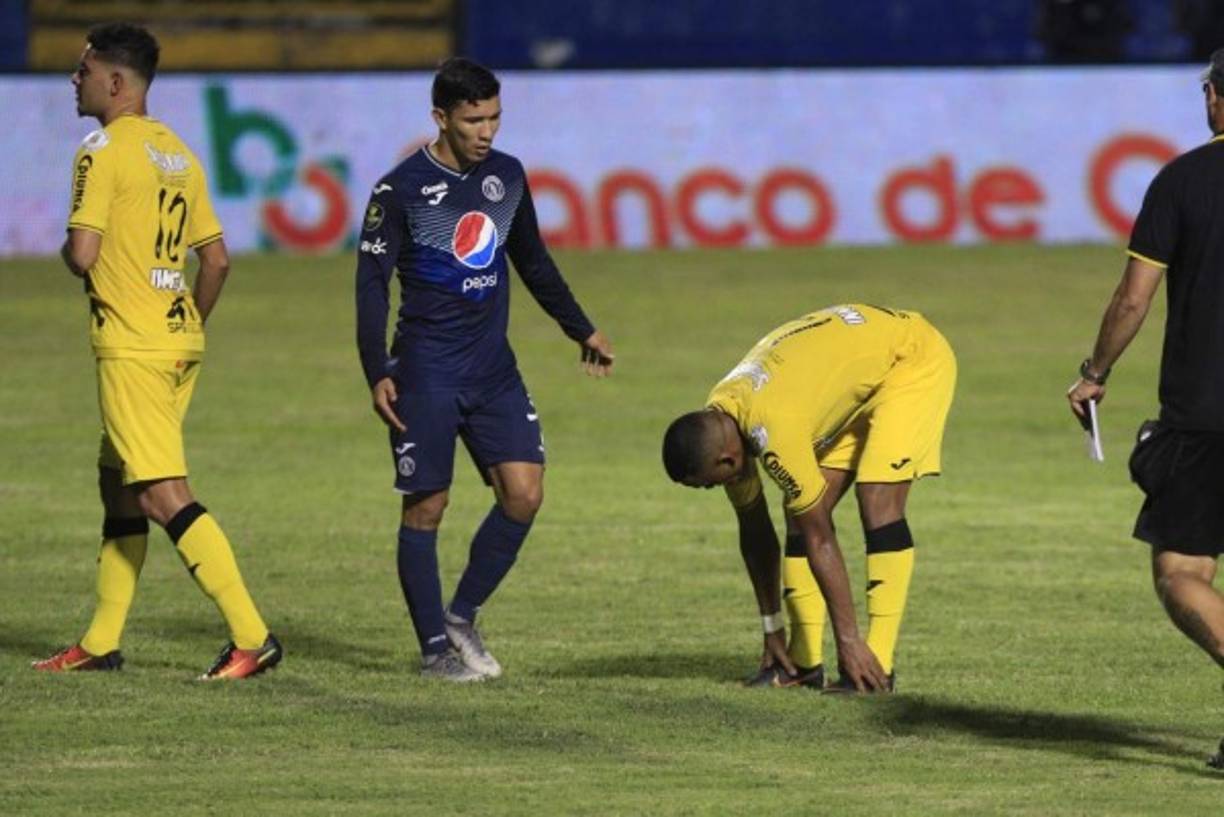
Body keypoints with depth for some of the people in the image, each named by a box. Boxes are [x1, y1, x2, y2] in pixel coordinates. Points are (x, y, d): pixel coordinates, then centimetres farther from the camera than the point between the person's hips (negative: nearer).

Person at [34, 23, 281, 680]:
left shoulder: (104, 150, -12)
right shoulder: (178, 153, 14)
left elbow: (82, 253, -19)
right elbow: (217, 259, 15)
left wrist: (71, 255, 3)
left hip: (131, 348, -9)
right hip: (178, 343, 9)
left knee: (164, 497, -11)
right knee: (117, 483, 17)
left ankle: (251, 636, -17)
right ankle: (101, 643, 21)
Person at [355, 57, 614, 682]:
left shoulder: (506, 176, 7)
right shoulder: (401, 189, -8)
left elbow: (533, 262, 22)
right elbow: (371, 283, -7)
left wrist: (581, 330, 26)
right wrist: (377, 374, -15)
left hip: (493, 367, 5)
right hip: (426, 372, -5)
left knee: (524, 492, -5)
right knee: (425, 507, -1)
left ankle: (462, 616, 11)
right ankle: (435, 648, 7)